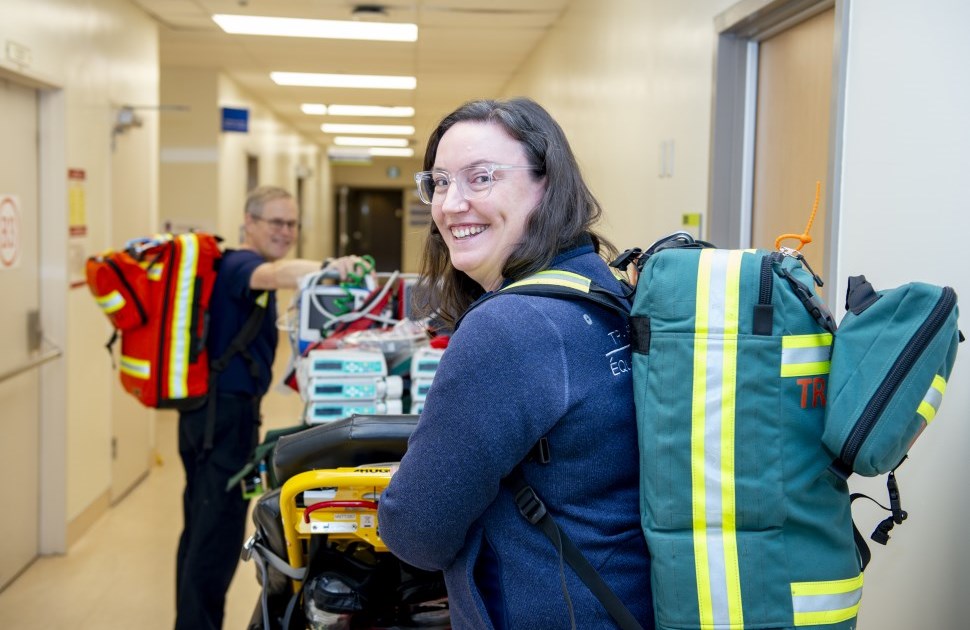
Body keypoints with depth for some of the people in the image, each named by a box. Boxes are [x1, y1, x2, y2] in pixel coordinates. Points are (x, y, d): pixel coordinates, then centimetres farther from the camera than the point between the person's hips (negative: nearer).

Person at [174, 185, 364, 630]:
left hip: (204, 409, 11)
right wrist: (326, 267, -55)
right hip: (228, 410, -11)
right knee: (219, 532, -8)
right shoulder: (240, 264, -12)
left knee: (201, 528, 15)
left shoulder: (233, 265, 21)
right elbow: (275, 274, -36)